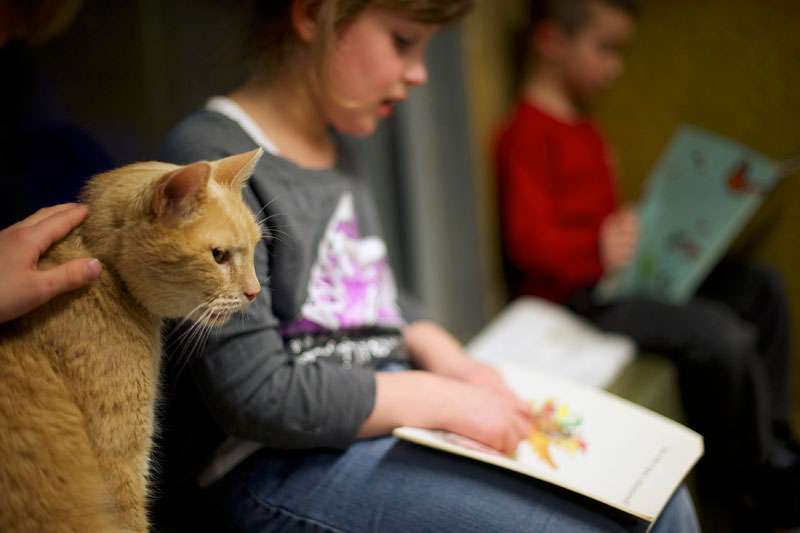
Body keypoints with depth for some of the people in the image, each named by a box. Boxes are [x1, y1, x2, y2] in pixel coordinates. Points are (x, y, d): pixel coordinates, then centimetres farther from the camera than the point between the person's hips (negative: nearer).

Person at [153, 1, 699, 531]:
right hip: (282, 462, -8)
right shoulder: (209, 161, -17)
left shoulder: (334, 147, 11)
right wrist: (443, 400, -17)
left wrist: (444, 356, 3)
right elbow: (256, 396, -21)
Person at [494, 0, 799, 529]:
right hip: (576, 288, -11)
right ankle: (738, 474, -1)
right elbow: (527, 238, -22)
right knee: (721, 334, -25)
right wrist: (600, 249, -34)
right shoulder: (527, 132, -13)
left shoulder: (584, 128, 20)